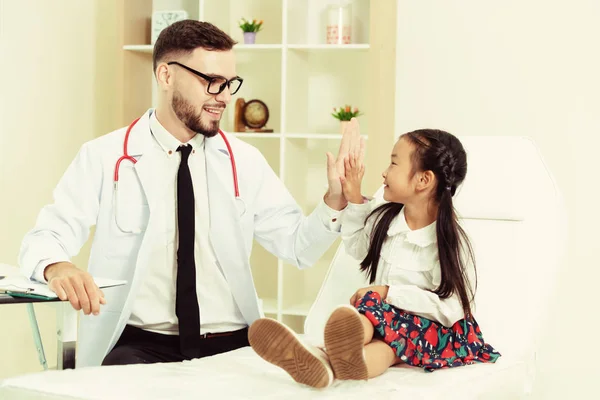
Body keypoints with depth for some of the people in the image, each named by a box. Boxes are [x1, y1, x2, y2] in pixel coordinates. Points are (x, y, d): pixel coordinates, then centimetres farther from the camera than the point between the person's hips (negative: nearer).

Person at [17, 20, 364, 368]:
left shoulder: (244, 161, 10)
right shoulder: (106, 157, 1)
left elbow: (299, 246, 11)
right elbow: (46, 238, -3)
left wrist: (335, 199, -8)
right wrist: (57, 267, -28)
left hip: (232, 345, 3)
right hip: (139, 345, -2)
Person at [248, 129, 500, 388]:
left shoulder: (450, 242, -11)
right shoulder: (383, 218, 8)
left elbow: (451, 309, -19)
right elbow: (357, 248, 29)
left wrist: (388, 293, -21)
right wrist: (354, 201, 15)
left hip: (430, 329, -5)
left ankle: (329, 361, -70)